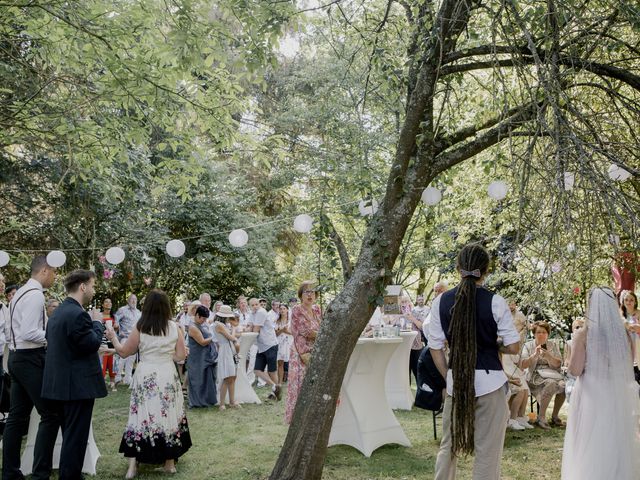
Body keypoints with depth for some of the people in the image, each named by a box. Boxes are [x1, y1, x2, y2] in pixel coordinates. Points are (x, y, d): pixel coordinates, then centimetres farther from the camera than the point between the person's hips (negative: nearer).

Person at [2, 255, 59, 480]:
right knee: (51, 415, -5)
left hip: (17, 357, 10)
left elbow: (8, 330, 19)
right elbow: (29, 333, -23)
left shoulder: (20, 293, 14)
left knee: (17, 415, 12)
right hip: (30, 359, -10)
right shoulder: (35, 294, -16)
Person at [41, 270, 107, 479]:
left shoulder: (57, 312, 12)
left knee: (69, 434, 20)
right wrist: (97, 322, -4)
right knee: (76, 436, -1)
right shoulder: (78, 314, -20)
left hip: (61, 383, 10)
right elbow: (92, 344, -18)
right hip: (78, 384, -10)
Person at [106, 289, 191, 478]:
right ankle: (169, 463, 18)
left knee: (141, 415, 7)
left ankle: (132, 465, 8)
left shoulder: (139, 327, -6)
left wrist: (113, 337, 19)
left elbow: (124, 352, 3)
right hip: (168, 376, 1)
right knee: (168, 415, 11)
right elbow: (181, 355, 0)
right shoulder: (174, 327, -4)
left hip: (145, 377, -1)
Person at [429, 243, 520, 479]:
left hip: (456, 382, 3)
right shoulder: (495, 302, -10)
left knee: (449, 445, 18)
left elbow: (436, 347, 2)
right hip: (489, 381, -2)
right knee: (487, 451, 8)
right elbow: (513, 347, -7)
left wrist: (450, 378, 12)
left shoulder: (441, 301, -2)